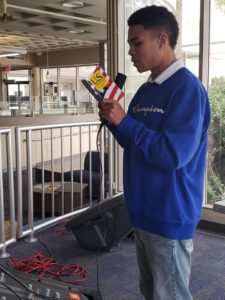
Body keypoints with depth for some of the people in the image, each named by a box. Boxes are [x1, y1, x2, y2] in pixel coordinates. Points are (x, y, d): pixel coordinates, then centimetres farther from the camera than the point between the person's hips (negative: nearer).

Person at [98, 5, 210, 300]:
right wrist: (113, 120, -1)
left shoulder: (187, 88, -17)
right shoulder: (145, 91, 10)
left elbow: (173, 154, -26)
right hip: (142, 211, 9)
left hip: (169, 217, -9)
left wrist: (125, 121, -19)